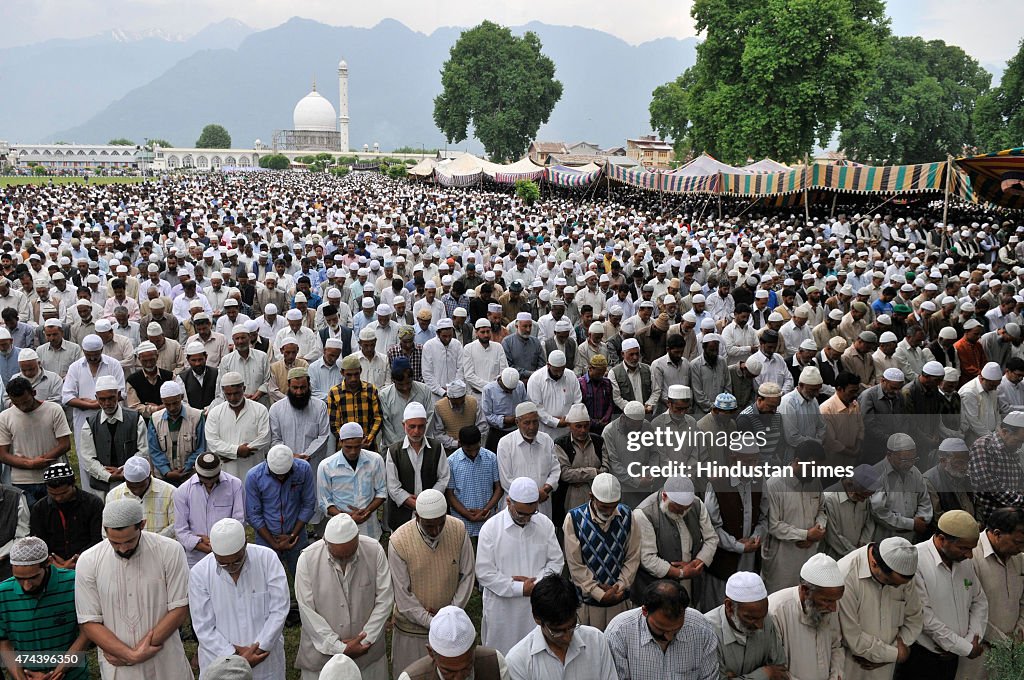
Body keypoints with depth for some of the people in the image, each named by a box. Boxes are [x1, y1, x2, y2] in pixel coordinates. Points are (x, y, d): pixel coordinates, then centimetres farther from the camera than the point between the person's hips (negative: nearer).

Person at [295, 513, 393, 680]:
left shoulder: (375, 551, -14)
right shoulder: (307, 559, -17)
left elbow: (384, 600, -8)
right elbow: (307, 611, -13)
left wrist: (364, 640, -12)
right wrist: (339, 648, -14)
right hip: (322, 650, -1)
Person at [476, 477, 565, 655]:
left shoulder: (545, 524, -1)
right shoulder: (491, 528, -11)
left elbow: (556, 561, 4)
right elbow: (484, 573, -13)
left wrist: (535, 582, -12)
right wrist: (520, 588, -17)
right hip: (502, 609, -2)